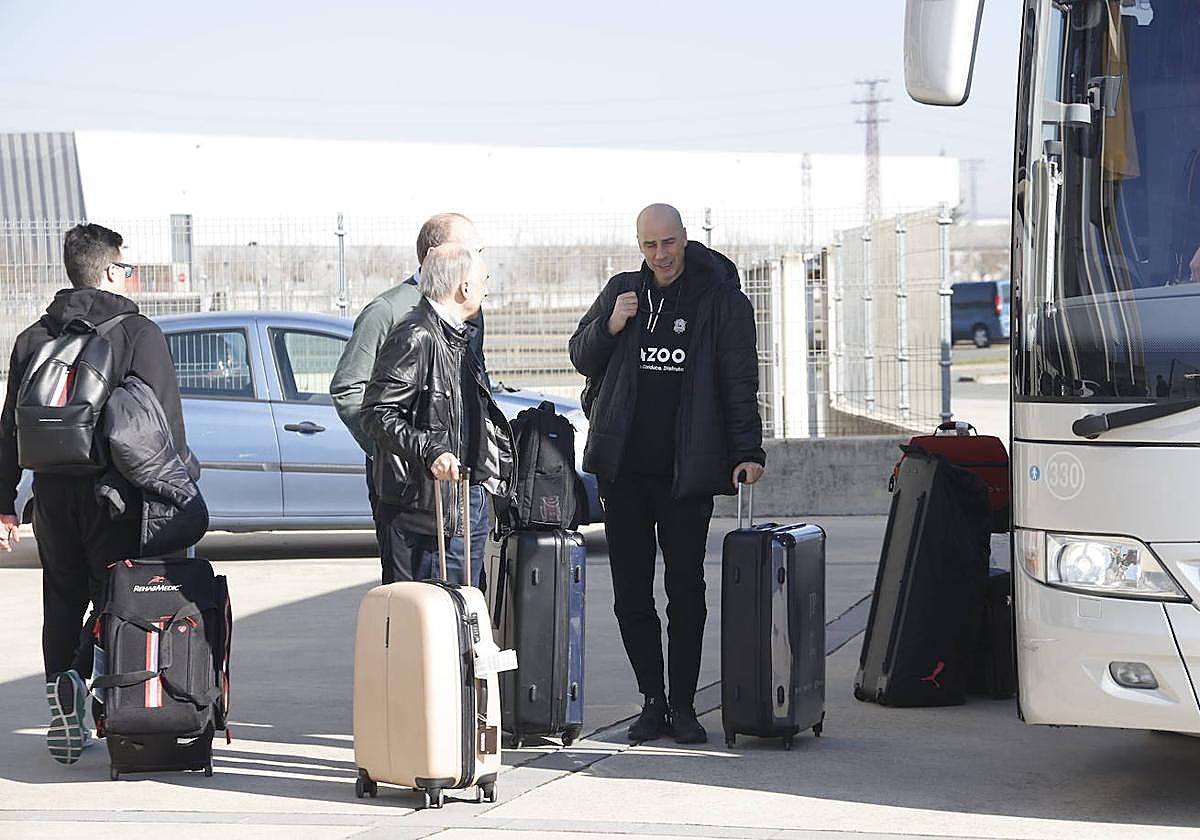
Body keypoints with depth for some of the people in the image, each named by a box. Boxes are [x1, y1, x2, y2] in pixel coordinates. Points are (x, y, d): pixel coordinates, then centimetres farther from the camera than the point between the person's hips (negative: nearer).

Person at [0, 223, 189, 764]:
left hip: (53, 492, 4)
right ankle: (79, 679, -25)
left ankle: (66, 725, 12)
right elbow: (165, 421, -8)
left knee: (62, 601, 14)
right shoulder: (139, 334, -4)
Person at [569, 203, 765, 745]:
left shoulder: (720, 300, -1)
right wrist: (610, 326, -4)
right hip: (624, 467, 3)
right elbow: (582, 358, 16)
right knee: (630, 593, 4)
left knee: (686, 591, 0)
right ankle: (653, 701, 14)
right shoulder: (622, 292, 9)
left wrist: (747, 451, -12)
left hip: (687, 470, -3)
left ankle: (683, 705, 8)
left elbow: (740, 381, -3)